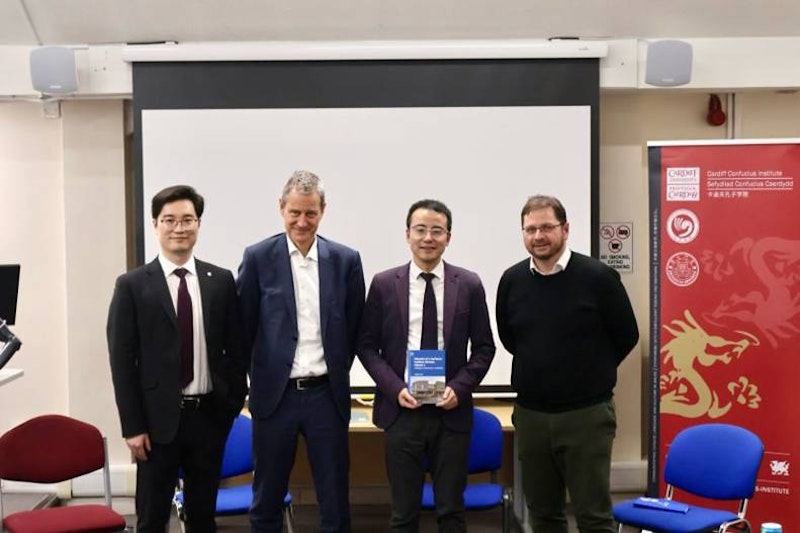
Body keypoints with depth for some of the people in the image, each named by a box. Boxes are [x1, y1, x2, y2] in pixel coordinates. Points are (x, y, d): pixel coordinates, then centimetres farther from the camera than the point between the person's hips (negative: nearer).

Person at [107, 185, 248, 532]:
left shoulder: (221, 281, 4)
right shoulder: (132, 285, -3)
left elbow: (235, 349, 7)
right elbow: (122, 360, -5)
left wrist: (233, 404, 2)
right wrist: (132, 427, -8)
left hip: (210, 416, 2)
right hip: (159, 418, -2)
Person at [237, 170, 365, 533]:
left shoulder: (346, 260, 1)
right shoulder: (258, 257, -3)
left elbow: (354, 328, 7)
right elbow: (244, 328, 0)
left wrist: (337, 373, 7)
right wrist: (257, 377, 3)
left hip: (326, 395, 1)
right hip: (275, 394, -1)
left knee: (335, 500, 9)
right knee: (267, 499, 12)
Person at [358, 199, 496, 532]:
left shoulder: (469, 285, 1)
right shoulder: (384, 284, 1)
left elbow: (484, 347, 5)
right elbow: (367, 345, 3)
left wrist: (459, 388, -10)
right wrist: (395, 389, -10)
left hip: (451, 411, 0)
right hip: (402, 411, 0)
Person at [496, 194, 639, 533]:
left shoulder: (598, 277, -11)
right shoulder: (512, 281, 1)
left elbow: (626, 336, 0)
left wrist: (591, 373, 7)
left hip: (587, 414, -4)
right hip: (530, 414, 4)